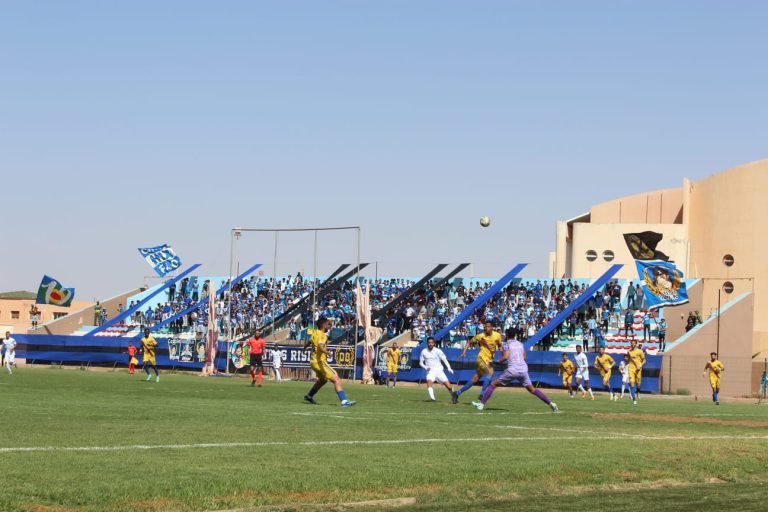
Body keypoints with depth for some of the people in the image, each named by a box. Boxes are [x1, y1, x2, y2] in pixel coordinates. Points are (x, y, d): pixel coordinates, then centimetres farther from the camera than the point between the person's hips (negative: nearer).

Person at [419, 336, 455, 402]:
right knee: (429, 382, -31)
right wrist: (426, 367, -10)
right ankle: (432, 398, -34)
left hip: (439, 371, 0)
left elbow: (444, 360, -4)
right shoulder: (424, 352, 1)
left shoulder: (438, 351, -5)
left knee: (448, 386, -7)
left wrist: (449, 368, -19)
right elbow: (421, 363, 9)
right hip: (430, 371, 1)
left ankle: (453, 396, 21)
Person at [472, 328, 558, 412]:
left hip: (512, 370, -4)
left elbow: (506, 357, -14)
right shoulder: (520, 344, 17)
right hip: (523, 370, 4)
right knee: (532, 389, 13)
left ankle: (481, 404, 1)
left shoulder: (506, 344, 1)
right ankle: (551, 403, 2)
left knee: (493, 384, 7)